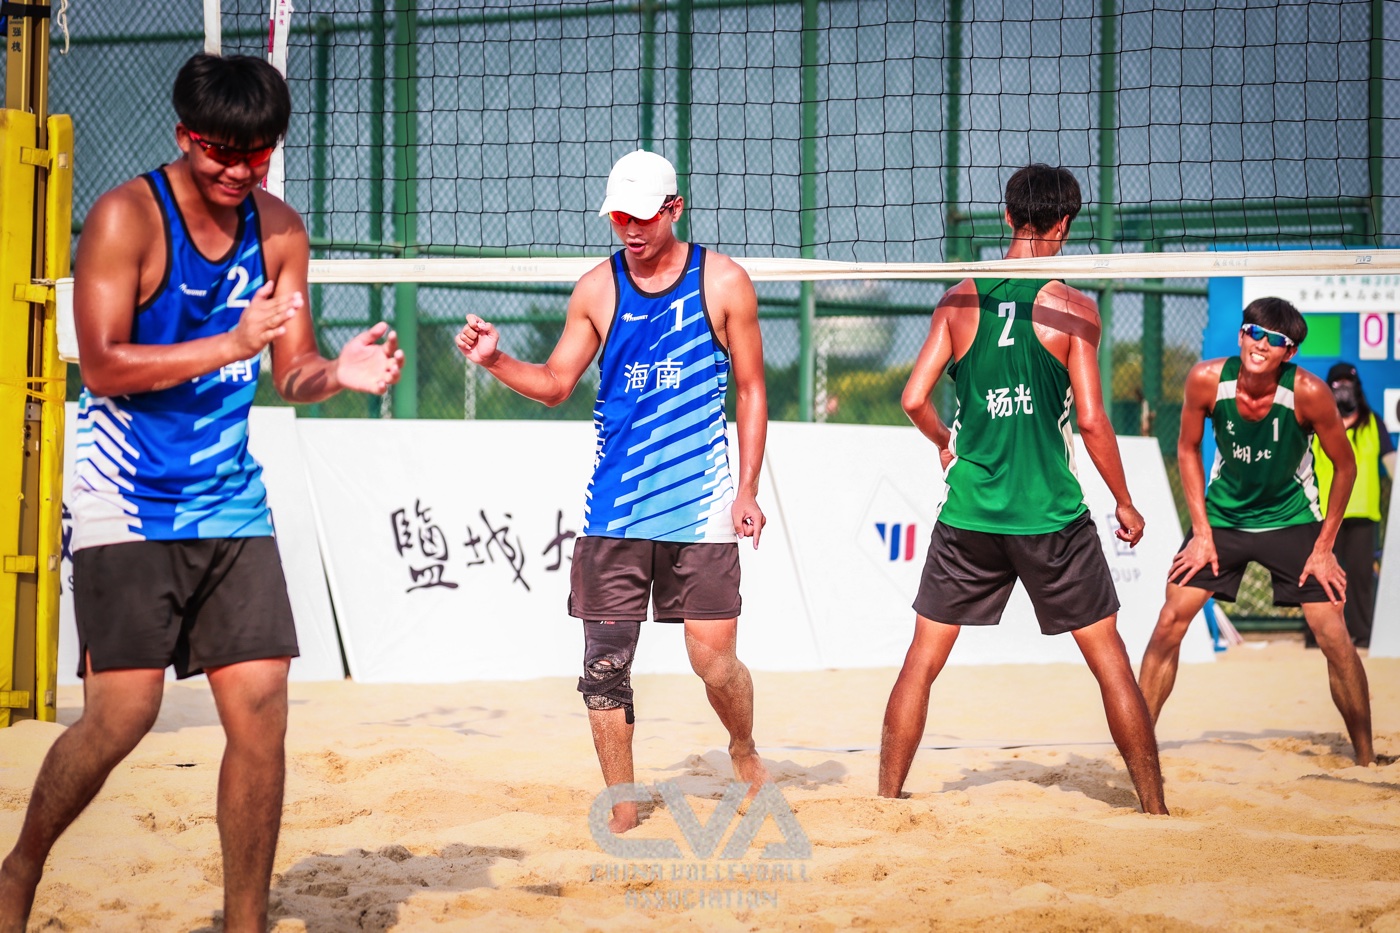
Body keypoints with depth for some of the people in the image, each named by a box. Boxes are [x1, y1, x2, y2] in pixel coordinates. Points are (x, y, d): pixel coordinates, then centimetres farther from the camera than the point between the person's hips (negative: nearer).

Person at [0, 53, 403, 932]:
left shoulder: (279, 229, 7)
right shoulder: (128, 216, -9)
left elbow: (293, 371, 10)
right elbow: (103, 366, -16)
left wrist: (336, 372, -13)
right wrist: (232, 344, -25)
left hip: (229, 499, 5)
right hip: (130, 499, -5)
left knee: (262, 709, -1)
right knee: (125, 711, -11)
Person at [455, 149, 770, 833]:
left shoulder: (723, 282, 1)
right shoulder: (596, 289, 6)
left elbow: (752, 390, 6)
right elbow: (555, 383, 12)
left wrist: (747, 489, 0)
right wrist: (495, 360, -6)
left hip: (700, 507, -2)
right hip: (614, 511, 2)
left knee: (714, 660, -4)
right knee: (605, 662, 0)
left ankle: (744, 751, 28)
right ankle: (621, 810, 12)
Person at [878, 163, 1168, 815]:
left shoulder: (959, 300, 1)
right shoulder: (1071, 307, -7)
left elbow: (914, 398, -2)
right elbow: (1091, 419, -10)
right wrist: (1124, 502, 3)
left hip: (969, 515, 2)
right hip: (1053, 516, -2)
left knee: (922, 659, 11)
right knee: (1110, 657, 9)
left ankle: (886, 802, 13)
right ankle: (1155, 809, 12)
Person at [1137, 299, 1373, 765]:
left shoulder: (1309, 393, -24)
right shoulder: (1207, 380, -19)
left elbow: (1345, 466, -9)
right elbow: (1188, 449, -2)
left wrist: (1323, 547, -9)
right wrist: (1201, 531, -6)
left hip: (1291, 518, -1)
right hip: (1222, 514, 2)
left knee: (1334, 637, -8)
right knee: (1169, 622, -8)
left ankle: (1365, 756, 9)